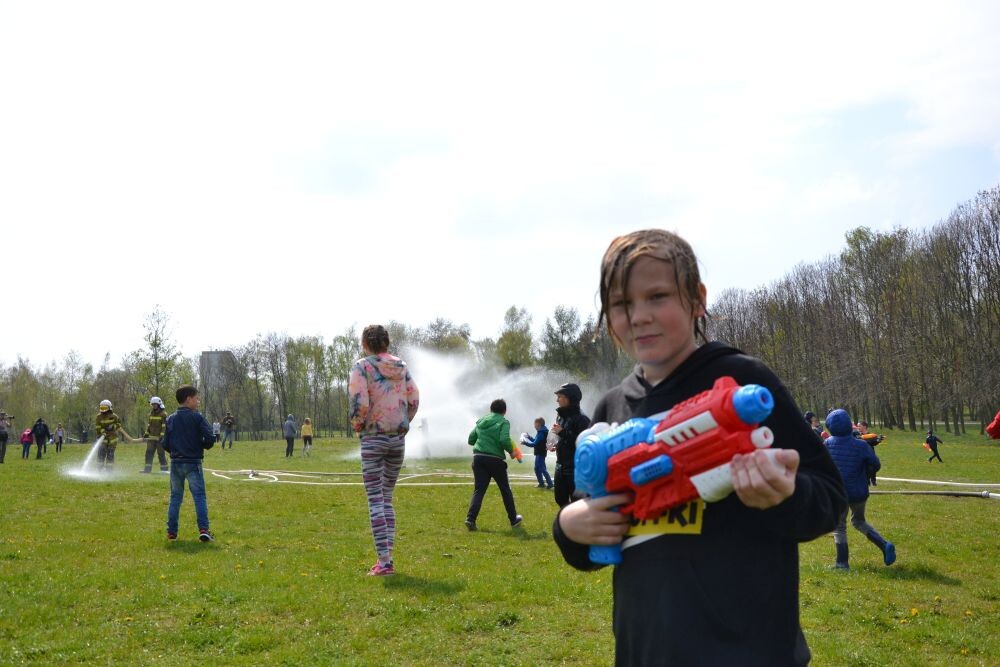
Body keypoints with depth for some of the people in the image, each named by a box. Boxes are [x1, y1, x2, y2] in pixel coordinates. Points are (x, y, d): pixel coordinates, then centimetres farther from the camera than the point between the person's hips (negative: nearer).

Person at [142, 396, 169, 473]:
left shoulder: (163, 414, -8)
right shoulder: (151, 413, 14)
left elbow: (164, 426, -14)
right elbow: (149, 424, 21)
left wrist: (162, 435, -21)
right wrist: (146, 433, 14)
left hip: (159, 437, -7)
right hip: (151, 437, 7)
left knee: (161, 453, -4)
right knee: (149, 452, 6)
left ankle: (164, 468, 2)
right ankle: (148, 468, 11)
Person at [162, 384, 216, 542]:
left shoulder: (170, 419, 6)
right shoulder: (197, 417, -8)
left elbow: (165, 444, 5)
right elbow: (209, 438, -14)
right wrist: (203, 446, 7)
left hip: (176, 463, 4)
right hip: (193, 463, -4)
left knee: (175, 497, 14)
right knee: (200, 497, -1)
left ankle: (171, 532, 14)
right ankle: (203, 529, -12)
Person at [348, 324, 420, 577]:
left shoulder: (362, 367, -10)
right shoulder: (401, 366, 6)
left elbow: (359, 404, -18)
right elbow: (414, 400, 4)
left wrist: (357, 426, 0)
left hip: (373, 439, -5)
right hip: (398, 440, 5)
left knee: (375, 499, -1)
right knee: (387, 497, 15)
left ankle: (384, 561, -6)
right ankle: (387, 556, 14)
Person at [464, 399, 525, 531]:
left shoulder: (481, 421, 15)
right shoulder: (503, 422, -2)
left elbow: (471, 440, 18)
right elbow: (505, 440, -18)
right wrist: (511, 451, -1)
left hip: (478, 457, 4)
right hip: (495, 459, -4)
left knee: (479, 489, 3)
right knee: (505, 489, 12)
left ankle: (470, 518, -16)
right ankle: (513, 519, 24)